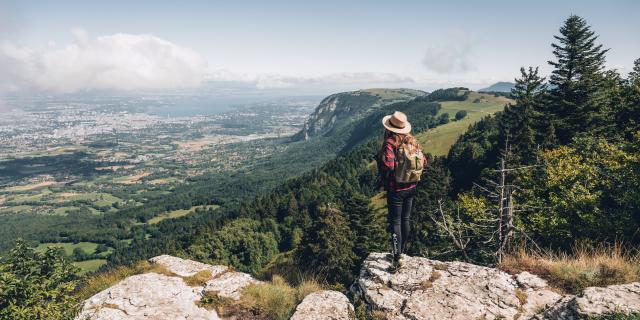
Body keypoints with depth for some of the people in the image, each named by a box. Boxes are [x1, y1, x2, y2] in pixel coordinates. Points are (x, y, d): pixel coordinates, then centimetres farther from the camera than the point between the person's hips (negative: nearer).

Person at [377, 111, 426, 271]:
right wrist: (414, 179, 13)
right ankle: (401, 250, 35)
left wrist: (384, 180, -10)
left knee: (395, 221, 3)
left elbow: (388, 166, -29)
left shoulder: (390, 143, -19)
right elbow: (424, 162, 3)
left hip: (396, 190, -6)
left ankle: (396, 259, 5)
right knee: (405, 219, 19)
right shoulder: (412, 141, 1)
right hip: (411, 187, 6)